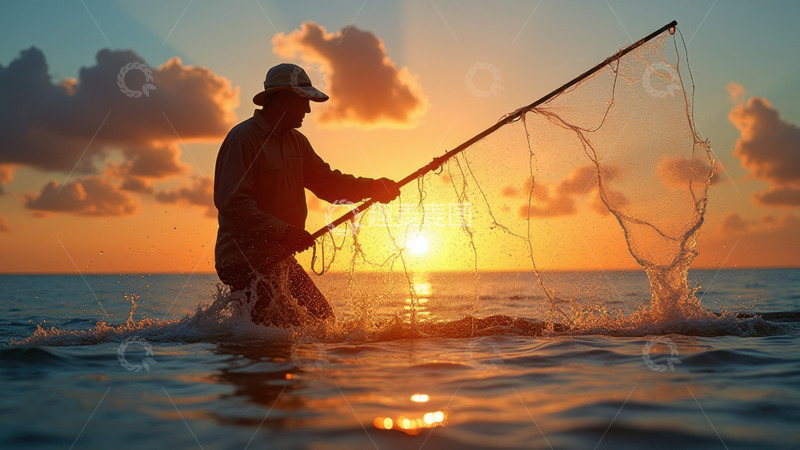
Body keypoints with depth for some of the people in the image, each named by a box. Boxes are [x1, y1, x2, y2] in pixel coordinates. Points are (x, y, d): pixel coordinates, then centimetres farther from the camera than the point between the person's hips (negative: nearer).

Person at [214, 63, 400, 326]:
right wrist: (283, 231, -28)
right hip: (245, 261, -9)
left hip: (280, 258, 9)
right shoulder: (242, 140, -16)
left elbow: (326, 181, 13)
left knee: (322, 319, 14)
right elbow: (232, 203, -23)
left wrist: (372, 187, -2)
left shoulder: (295, 141, 13)